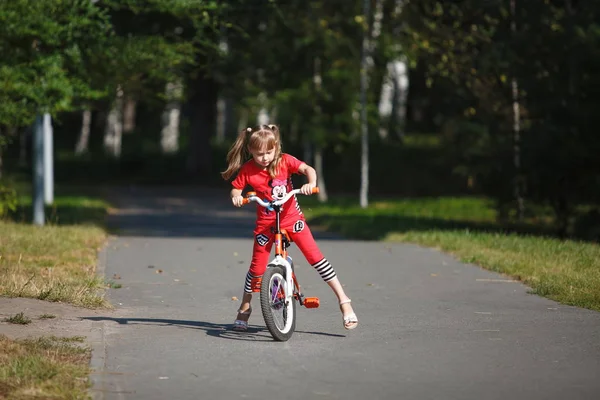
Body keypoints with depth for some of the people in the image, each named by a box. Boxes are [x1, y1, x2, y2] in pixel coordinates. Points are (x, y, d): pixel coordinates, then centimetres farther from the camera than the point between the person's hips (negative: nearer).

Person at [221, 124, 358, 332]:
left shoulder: (285, 161, -11)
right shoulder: (247, 169, -9)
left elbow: (308, 169, -20)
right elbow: (236, 189, -1)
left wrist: (311, 183, -41)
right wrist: (236, 196, -24)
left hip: (291, 218, -1)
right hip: (265, 223, 1)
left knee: (314, 256, -11)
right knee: (257, 267, 2)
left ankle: (343, 300, -8)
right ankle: (244, 308, 23)